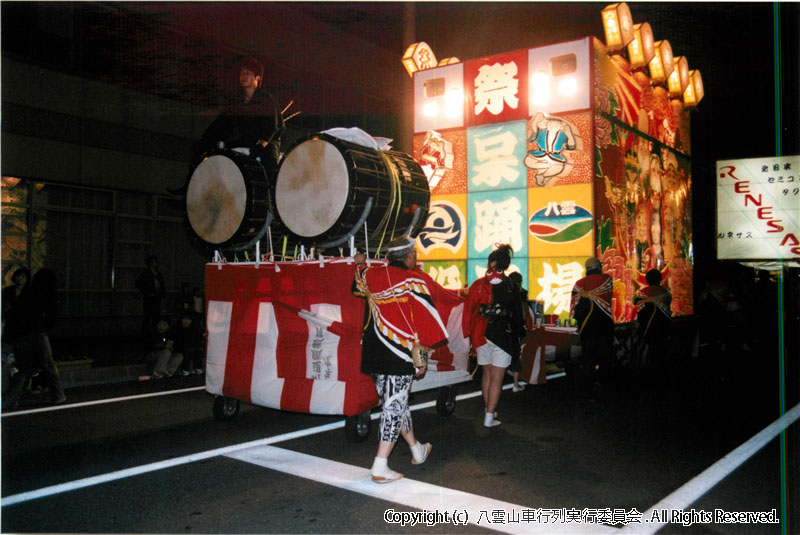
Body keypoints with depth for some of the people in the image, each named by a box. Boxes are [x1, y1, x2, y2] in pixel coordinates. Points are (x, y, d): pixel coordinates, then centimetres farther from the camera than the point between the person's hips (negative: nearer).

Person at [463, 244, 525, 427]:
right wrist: (519, 334, 12)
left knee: (487, 374, 19)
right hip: (502, 336, -4)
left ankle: (488, 410, 30)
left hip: (481, 336, 4)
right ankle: (490, 417, 0)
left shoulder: (477, 285, 0)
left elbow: (468, 311, 2)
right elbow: (517, 315, -2)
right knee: (496, 379, 1)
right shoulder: (510, 287, -7)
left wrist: (469, 334, 12)